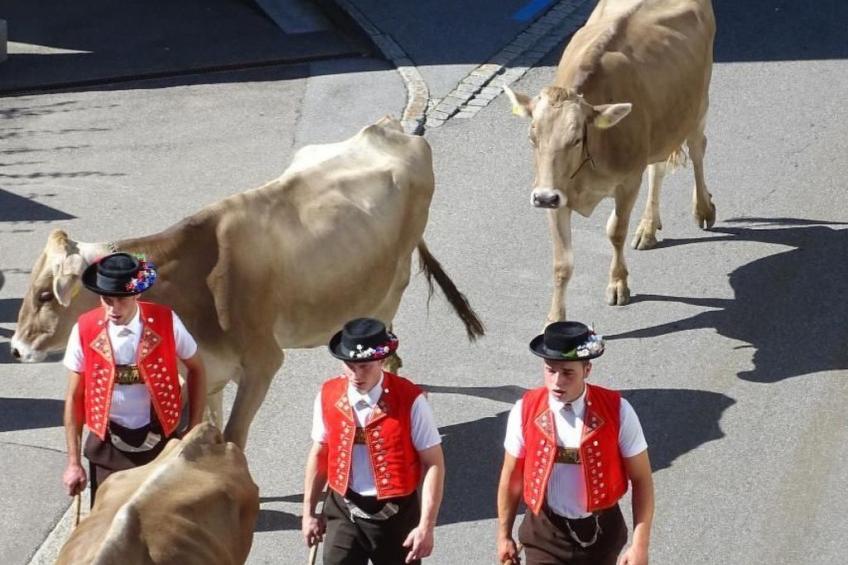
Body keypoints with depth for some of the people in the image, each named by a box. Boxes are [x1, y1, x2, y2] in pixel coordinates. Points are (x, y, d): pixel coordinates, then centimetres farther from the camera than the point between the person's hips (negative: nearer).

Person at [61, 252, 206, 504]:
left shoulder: (165, 322, -11)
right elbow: (74, 398, -2)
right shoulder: (85, 330, -10)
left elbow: (196, 369, 6)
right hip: (107, 446, 0)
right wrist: (73, 463, -1)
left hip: (159, 445, 0)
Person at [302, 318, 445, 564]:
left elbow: (433, 463, -13)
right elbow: (319, 453, 8)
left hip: (395, 515, -2)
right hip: (343, 512, 2)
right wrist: (309, 512, 12)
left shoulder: (409, 400, -16)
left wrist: (426, 526, -17)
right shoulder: (328, 396, -5)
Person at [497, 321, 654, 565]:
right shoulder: (525, 411, -13)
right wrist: (504, 535, 9)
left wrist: (640, 545, -13)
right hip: (545, 533, 0)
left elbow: (641, 480, -9)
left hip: (600, 532, 1)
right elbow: (511, 477, 0)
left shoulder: (617, 412, -17)